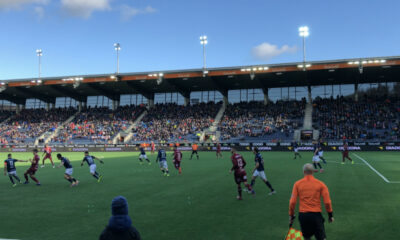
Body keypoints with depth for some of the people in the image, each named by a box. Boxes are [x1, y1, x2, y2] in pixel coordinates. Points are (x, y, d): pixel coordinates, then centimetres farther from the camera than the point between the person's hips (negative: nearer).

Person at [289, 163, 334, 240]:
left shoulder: (297, 184, 2)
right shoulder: (320, 184, 1)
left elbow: (292, 202, -2)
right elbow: (327, 202, -3)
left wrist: (291, 215, 9)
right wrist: (330, 215, 10)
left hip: (303, 215, 1)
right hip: (316, 214, -1)